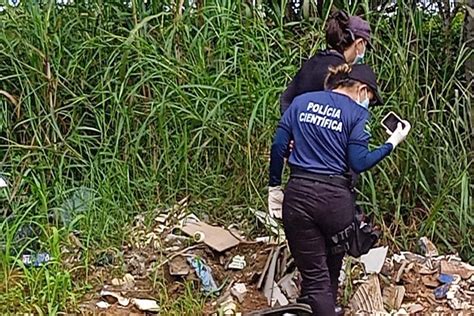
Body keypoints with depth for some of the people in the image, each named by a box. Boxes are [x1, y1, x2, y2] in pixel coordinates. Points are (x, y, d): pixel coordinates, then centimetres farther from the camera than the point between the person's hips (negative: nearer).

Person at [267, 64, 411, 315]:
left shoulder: (301, 102, 11)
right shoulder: (357, 113, 0)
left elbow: (278, 145, 6)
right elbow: (358, 163, -7)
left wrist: (274, 186, 14)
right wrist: (392, 143, 5)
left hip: (298, 194, 2)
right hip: (335, 197, -2)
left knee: (314, 278, 4)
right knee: (331, 273, 22)